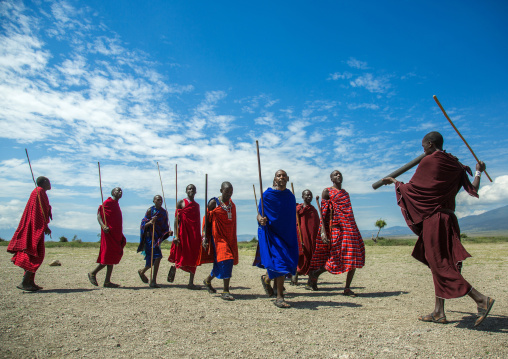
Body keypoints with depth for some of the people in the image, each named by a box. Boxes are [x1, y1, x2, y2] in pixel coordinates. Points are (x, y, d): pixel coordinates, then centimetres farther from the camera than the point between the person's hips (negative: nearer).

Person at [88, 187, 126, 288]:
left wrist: (121, 236, 22)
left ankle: (107, 281, 12)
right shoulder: (108, 202, -6)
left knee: (113, 257, 8)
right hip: (109, 233, -9)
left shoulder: (116, 204, 19)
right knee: (108, 256, -6)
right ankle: (93, 274, 13)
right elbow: (99, 214, -14)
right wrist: (103, 226, -28)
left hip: (116, 235, 9)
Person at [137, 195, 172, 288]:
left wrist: (169, 232, -5)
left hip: (158, 237, 6)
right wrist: (150, 222, -26)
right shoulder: (150, 210, -4)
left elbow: (165, 226, 14)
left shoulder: (164, 212, 11)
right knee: (157, 256, -16)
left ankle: (142, 271, 35)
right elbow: (144, 225, -6)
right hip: (150, 236, -6)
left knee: (154, 258, 9)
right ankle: (153, 281, -2)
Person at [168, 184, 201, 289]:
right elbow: (176, 220, -5)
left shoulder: (197, 205, 16)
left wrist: (199, 236, 13)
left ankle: (191, 283, 8)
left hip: (195, 234, 5)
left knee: (194, 258, 3)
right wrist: (176, 235, -14)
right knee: (182, 256, -4)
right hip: (183, 233, -5)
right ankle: (174, 267, 28)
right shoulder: (181, 203, 1)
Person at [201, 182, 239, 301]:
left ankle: (208, 280, 35)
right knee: (225, 259, -14)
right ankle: (225, 291, -6)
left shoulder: (232, 204, 11)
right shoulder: (214, 202, -5)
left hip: (229, 237, 6)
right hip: (218, 236, -6)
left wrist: (233, 239, 15)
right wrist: (205, 237, -10)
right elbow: (207, 220, -4)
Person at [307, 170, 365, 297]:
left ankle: (347, 288, 9)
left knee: (354, 257, -1)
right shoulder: (327, 191, 2)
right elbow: (323, 212, -6)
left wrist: (353, 229, 20)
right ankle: (315, 273, 15)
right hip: (337, 228, -7)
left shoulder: (345, 192, 22)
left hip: (350, 228, 7)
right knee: (336, 258, -8)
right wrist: (323, 231, -17)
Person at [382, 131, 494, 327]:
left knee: (440, 265, -3)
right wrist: (478, 173, 27)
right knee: (439, 264, 12)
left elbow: (411, 187, -4)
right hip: (449, 218, 8)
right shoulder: (455, 165, 11)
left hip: (434, 219, -8)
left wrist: (393, 181, 13)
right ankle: (439, 312, 17)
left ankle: (480, 299, -8)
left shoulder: (429, 161, -8)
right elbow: (473, 190, 11)